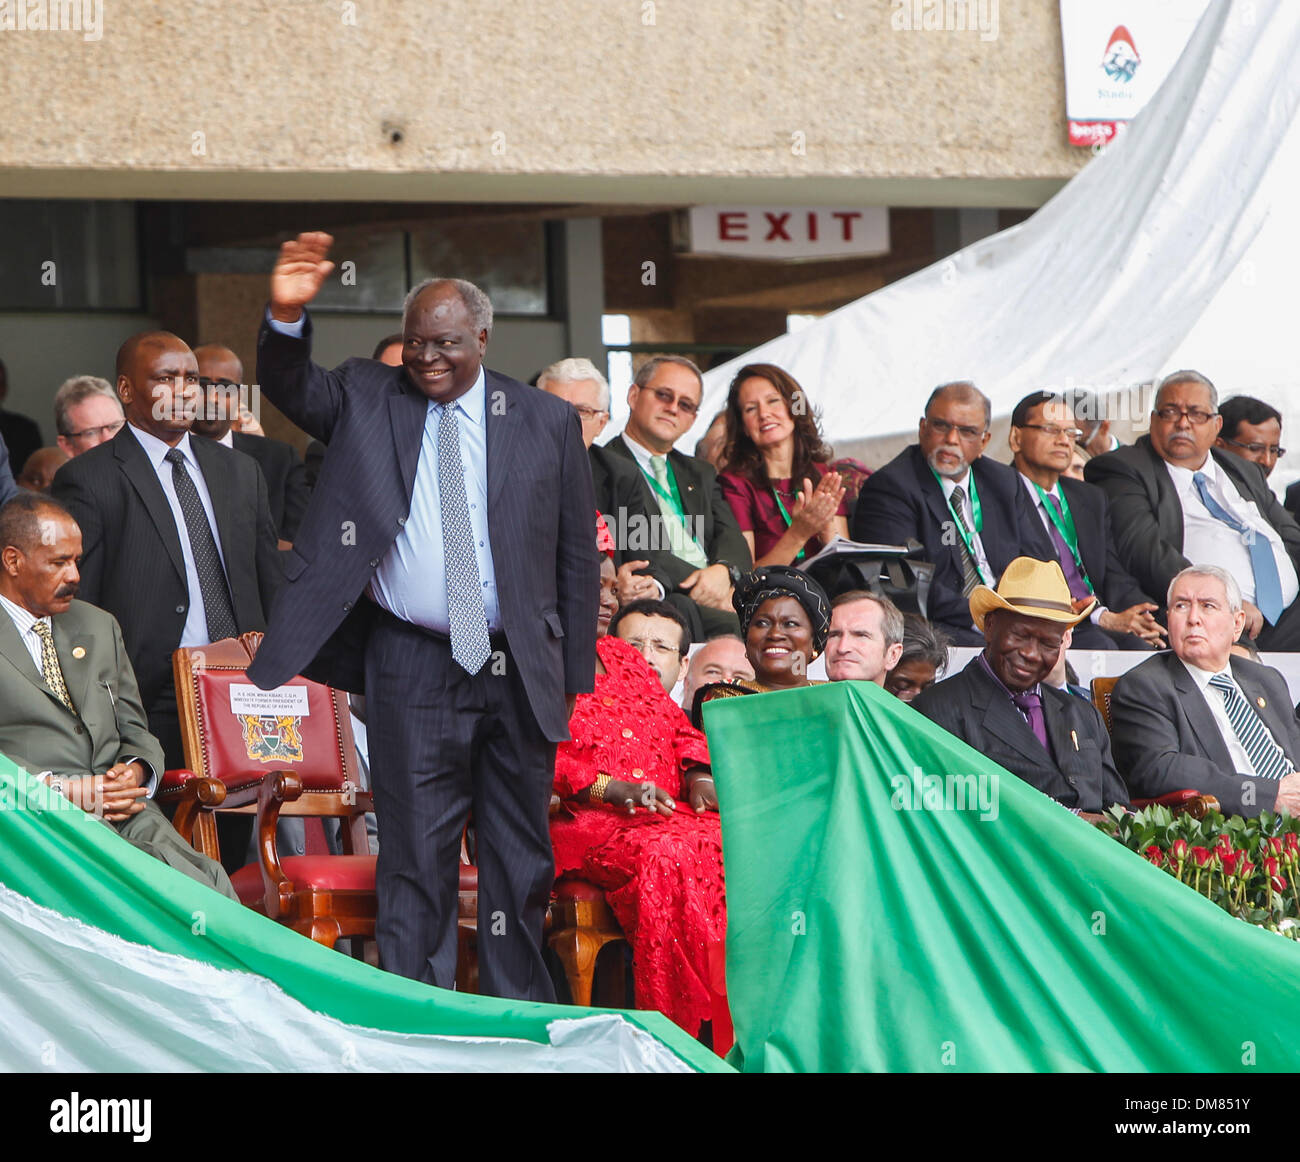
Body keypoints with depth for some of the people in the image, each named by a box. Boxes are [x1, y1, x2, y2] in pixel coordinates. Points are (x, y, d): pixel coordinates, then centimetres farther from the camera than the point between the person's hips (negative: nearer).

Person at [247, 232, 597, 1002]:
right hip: (410, 670, -1)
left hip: (519, 671, 1)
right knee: (415, 857, 1)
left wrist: (574, 677, 3)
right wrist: (288, 316, -32)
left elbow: (577, 556, 6)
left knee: (521, 858, 9)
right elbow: (291, 388, -12)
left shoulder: (546, 420, 4)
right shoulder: (367, 399, 5)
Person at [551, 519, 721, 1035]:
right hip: (581, 820, -6)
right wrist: (611, 789, -17)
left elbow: (678, 726, 29)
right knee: (664, 858, -37)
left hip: (672, 812, 6)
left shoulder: (622, 657, 30)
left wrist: (698, 775, 7)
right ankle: (680, 1029, -37)